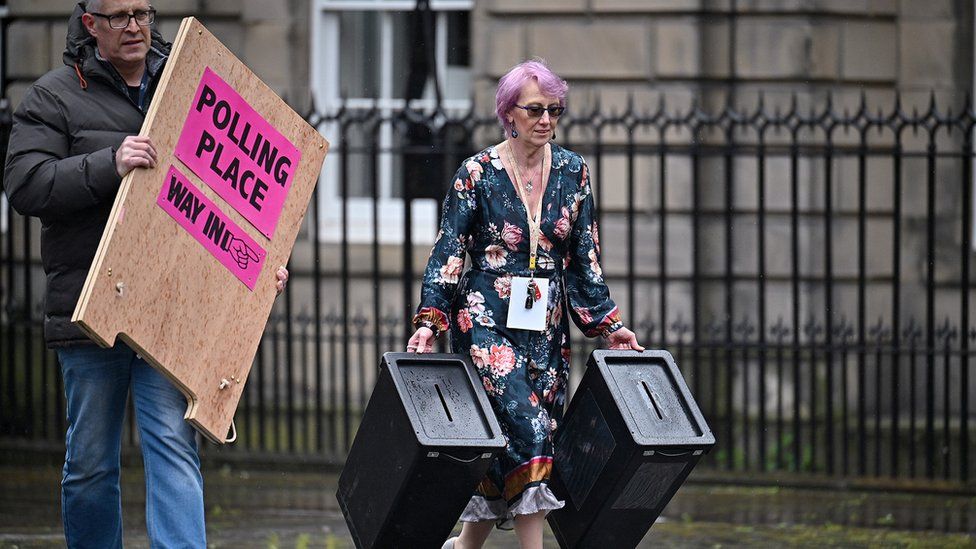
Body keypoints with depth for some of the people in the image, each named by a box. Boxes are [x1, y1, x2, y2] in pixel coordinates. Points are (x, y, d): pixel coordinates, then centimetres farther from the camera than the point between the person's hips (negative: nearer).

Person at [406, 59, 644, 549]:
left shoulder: (573, 172, 7)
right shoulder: (478, 173, -5)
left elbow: (584, 258, 13)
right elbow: (448, 252, -5)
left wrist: (608, 324, 10)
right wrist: (430, 320, -14)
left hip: (546, 327, 5)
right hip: (486, 320, -5)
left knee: (505, 450, 2)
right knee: (526, 427, -19)